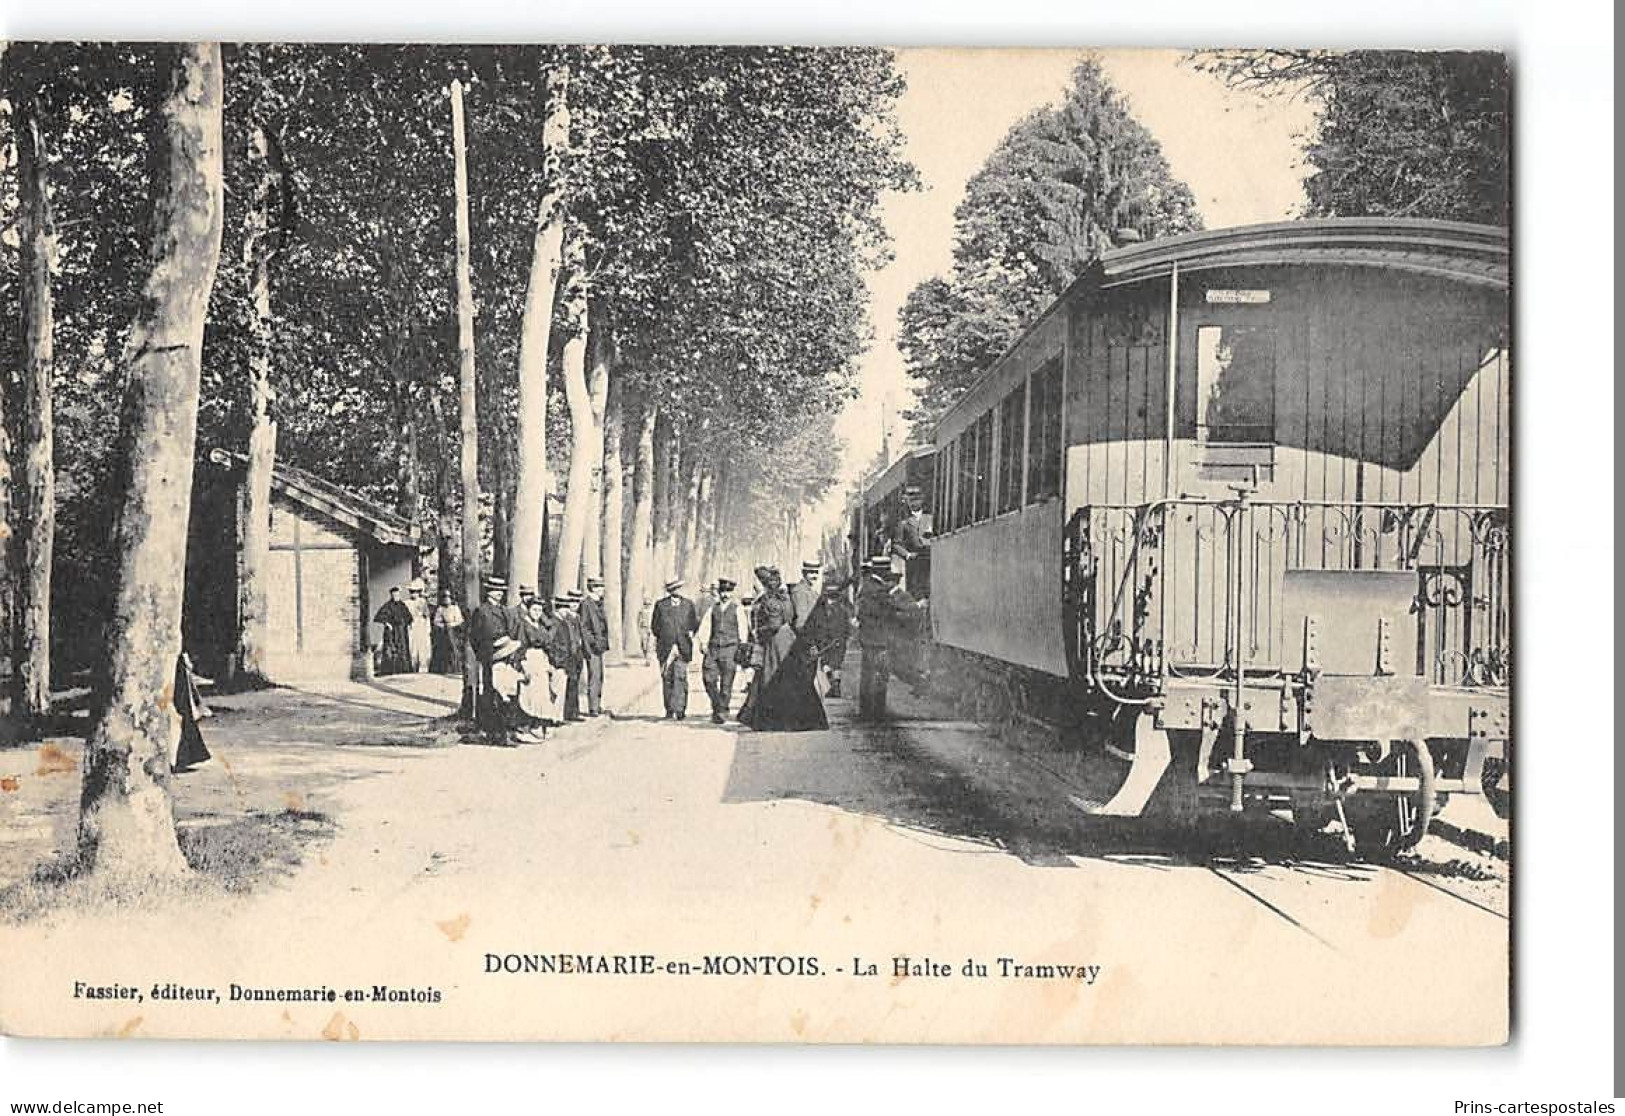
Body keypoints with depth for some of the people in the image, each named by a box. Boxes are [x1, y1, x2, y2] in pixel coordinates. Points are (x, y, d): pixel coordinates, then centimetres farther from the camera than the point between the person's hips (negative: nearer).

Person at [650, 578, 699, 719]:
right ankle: (669, 711, 12)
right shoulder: (661, 605, 6)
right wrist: (662, 637, 1)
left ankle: (678, 709, -18)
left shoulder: (688, 604, 10)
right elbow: (654, 626, 9)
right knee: (667, 679, 3)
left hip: (683, 648, 0)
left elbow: (695, 623, 16)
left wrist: (691, 633, 0)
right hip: (665, 648, 0)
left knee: (680, 677, -13)